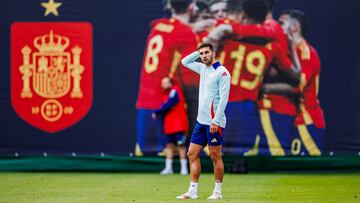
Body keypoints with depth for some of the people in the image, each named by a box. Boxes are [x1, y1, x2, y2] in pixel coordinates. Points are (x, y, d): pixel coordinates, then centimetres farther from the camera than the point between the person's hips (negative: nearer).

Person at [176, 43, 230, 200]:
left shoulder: (222, 72, -10)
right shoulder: (203, 68, 13)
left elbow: (223, 98, -15)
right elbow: (185, 62, 29)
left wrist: (215, 121, -20)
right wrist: (199, 51, 14)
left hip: (214, 122, -8)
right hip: (201, 121, 8)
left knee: (215, 157, -3)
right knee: (192, 154, 5)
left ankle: (218, 192, 4)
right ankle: (193, 191, 7)